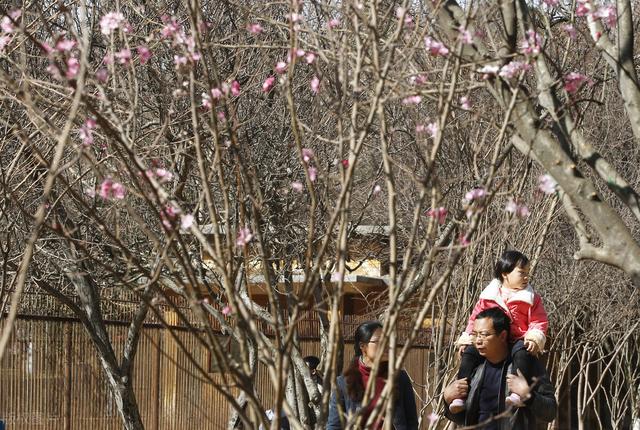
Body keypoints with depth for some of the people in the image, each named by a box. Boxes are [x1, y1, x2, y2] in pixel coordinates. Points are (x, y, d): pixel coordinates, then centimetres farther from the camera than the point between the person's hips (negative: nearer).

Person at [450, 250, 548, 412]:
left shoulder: (531, 298, 6)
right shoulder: (488, 296, 11)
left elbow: (539, 322, 2)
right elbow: (476, 318, 15)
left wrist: (535, 338, -18)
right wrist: (467, 338, 2)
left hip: (518, 339, -3)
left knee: (523, 352, -37)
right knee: (469, 352, -17)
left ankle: (517, 393, -49)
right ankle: (460, 397, -17)